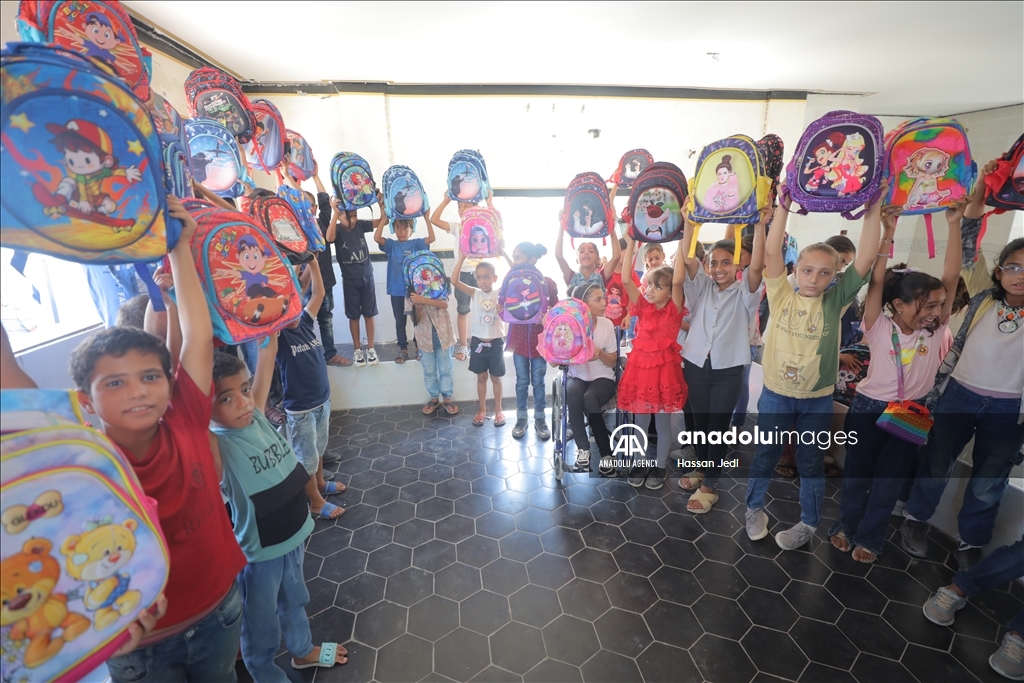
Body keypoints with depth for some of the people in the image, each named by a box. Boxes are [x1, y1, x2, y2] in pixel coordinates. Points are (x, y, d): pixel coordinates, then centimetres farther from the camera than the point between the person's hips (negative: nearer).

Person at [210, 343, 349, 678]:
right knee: (261, 624, 21)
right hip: (259, 552, -6)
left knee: (294, 599, 31)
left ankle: (303, 650, 56)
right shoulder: (214, 446, -25)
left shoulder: (256, 414, -11)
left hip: (294, 535, 6)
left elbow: (268, 351, -16)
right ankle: (268, 675, 47)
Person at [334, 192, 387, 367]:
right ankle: (357, 349, 20)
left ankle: (370, 348, 19)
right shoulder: (337, 229, -11)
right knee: (354, 315, 7)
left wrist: (382, 205, -23)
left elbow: (384, 221, -5)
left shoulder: (361, 225, -3)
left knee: (369, 313, 8)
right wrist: (335, 213, -40)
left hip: (367, 276, 2)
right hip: (350, 280, -2)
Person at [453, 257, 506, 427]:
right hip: (478, 342, 2)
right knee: (481, 377, 15)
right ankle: (482, 410, 29)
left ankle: (498, 410, 27)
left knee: (495, 378, 12)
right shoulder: (475, 293, -3)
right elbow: (455, 281, -13)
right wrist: (462, 257, -21)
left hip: (496, 342, -2)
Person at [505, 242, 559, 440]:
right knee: (522, 380, 12)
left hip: (540, 338, -2)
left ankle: (540, 418, 25)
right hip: (519, 337, 2)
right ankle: (521, 417, 27)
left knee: (538, 381, 9)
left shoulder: (548, 283, -9)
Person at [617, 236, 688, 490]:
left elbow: (678, 280, -20)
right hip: (640, 366, 3)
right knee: (639, 420, 14)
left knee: (663, 422, 10)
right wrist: (630, 244, -13)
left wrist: (681, 242, -22)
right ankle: (639, 464, 30)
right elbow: (626, 280, -9)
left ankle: (660, 467, 28)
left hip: (664, 369, -3)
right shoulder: (643, 307, 2)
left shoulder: (674, 309, -4)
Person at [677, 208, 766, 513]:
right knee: (699, 422, 16)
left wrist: (760, 225, -29)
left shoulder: (745, 292, -1)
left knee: (717, 426, 5)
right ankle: (703, 469, 38)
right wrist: (690, 221, -19)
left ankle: (709, 485, 19)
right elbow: (686, 258, -9)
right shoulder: (702, 286, 5)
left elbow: (756, 266, -20)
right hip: (695, 365, 3)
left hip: (728, 370, -3)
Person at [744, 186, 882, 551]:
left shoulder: (835, 301, -4)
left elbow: (866, 260, -14)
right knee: (764, 456, 15)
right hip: (775, 395, 0)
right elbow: (771, 252, -15)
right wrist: (784, 204, -19)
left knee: (811, 463, 15)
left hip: (817, 400, 1)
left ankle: (808, 523, 34)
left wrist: (874, 210, -18)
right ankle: (755, 508, 36)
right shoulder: (781, 296, -6)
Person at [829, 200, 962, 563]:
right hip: (868, 407, -3)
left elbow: (951, 277, -12)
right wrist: (887, 234, -28)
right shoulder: (879, 326, -13)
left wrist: (954, 224, -17)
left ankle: (869, 537, 32)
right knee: (857, 472, 13)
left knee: (889, 479, 13)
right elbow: (877, 281, -23)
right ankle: (846, 525, 34)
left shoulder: (935, 329, -5)